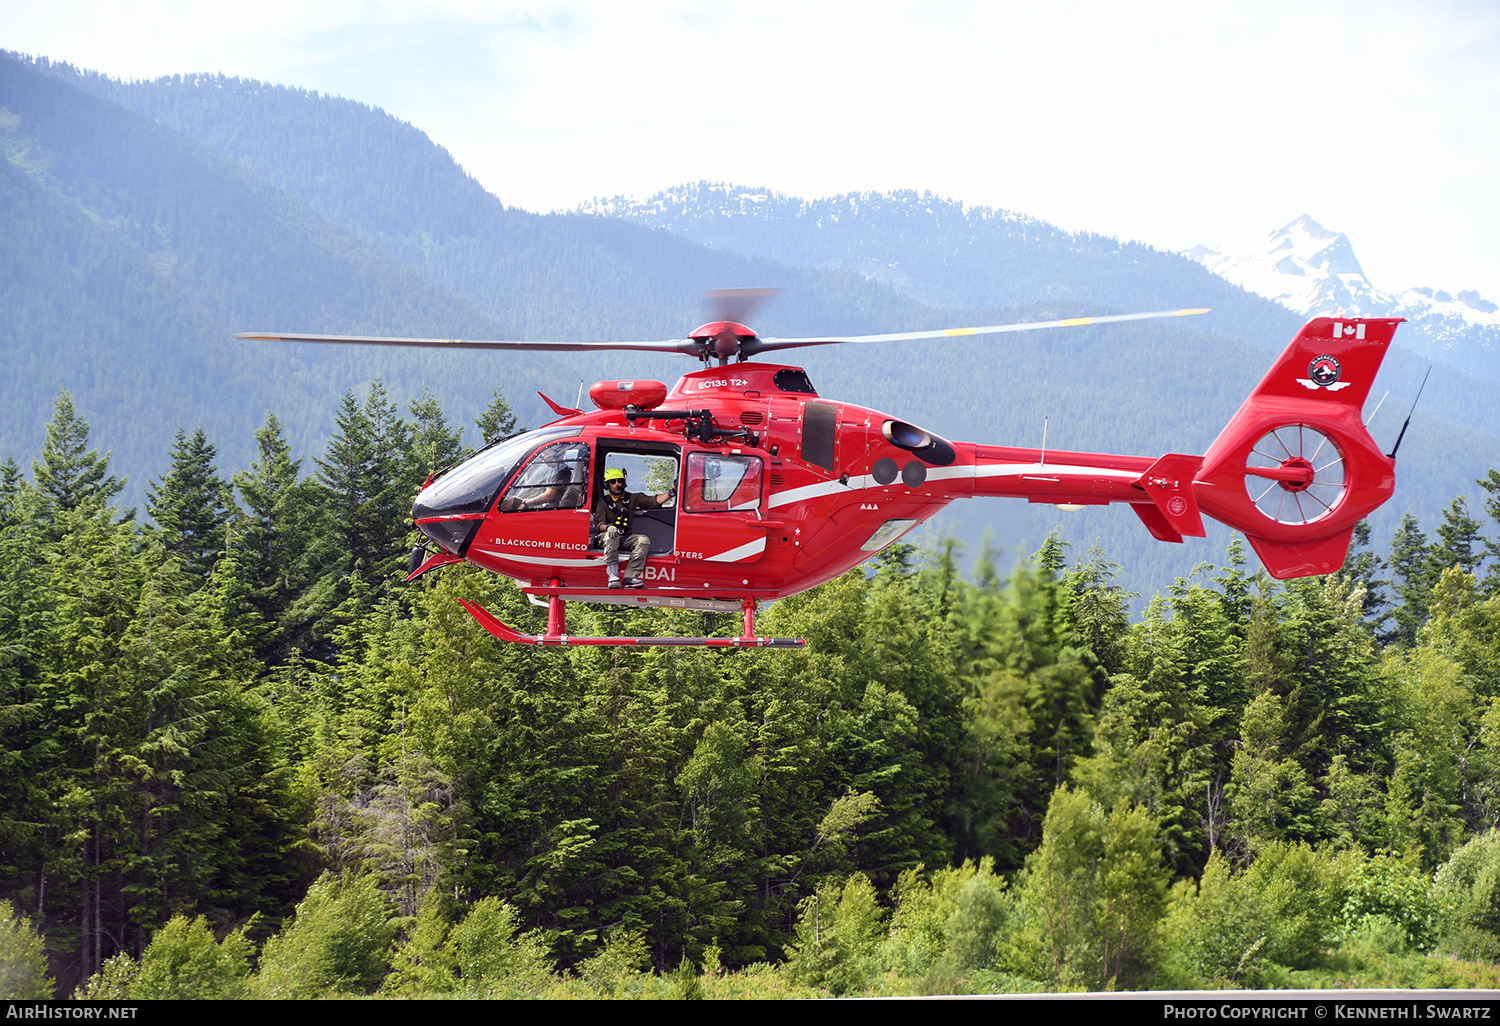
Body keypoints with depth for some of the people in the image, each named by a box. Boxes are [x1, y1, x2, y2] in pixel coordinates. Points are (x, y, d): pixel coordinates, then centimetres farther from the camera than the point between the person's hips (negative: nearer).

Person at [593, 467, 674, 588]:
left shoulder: (632, 498, 13)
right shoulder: (603, 502, 4)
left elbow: (653, 501, 3)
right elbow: (599, 524, -8)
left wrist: (672, 493, -9)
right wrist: (608, 527, -32)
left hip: (625, 538, 3)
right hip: (605, 537, -3)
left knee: (644, 540, -24)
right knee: (612, 532, -37)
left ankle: (630, 577, -33)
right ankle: (613, 576, -45)